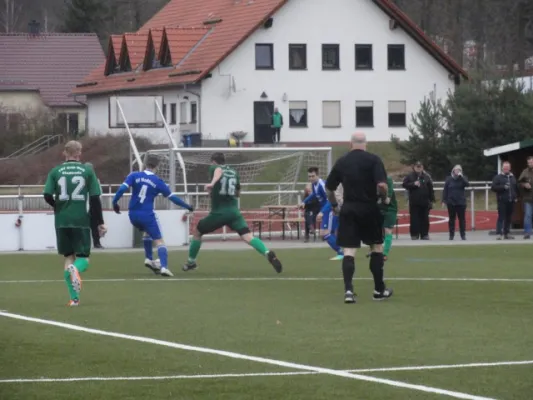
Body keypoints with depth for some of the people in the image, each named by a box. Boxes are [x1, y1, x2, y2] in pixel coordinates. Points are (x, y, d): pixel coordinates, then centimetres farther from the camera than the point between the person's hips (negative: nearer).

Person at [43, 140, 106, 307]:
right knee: (83, 257, 6)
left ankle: (74, 297, 6)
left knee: (68, 257, 13)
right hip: (81, 221, -1)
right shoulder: (87, 171, 1)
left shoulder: (55, 171, 2)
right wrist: (100, 223, 4)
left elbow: (47, 196, -4)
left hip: (62, 221, 1)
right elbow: (95, 199, -2)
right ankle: (76, 269, -32)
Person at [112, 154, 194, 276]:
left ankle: (149, 259, 25)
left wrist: (115, 202, -2)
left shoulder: (134, 176, 1)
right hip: (147, 215, -4)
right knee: (159, 241, -2)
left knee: (147, 232, 32)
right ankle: (164, 267, -21)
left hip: (133, 214, 4)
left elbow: (122, 189, -12)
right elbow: (171, 197, 4)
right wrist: (187, 206, 15)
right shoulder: (158, 181, -1)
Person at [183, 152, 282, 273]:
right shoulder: (234, 172, 19)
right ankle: (268, 254, -36)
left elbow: (219, 171, -23)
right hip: (234, 212, 3)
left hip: (218, 212, -3)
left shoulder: (214, 168, 5)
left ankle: (191, 262, 29)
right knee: (247, 236, -11)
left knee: (197, 232, 20)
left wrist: (212, 183, -40)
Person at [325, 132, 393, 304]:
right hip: (369, 209, -2)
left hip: (348, 209, 2)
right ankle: (379, 290, 18)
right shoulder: (373, 160, -6)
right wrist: (384, 198, 3)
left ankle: (348, 290, -13)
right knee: (377, 247, 14)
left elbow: (329, 188, 9)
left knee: (349, 251, 0)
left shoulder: (342, 162, 4)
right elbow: (382, 185, -18)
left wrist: (334, 205, 25)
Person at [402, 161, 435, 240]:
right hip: (414, 203, -1)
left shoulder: (426, 177, 5)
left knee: (425, 219, 5)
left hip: (425, 202, 1)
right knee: (414, 219, -1)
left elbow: (431, 189, 4)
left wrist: (432, 200, 0)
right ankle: (414, 235, 4)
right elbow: (405, 184, -2)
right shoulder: (410, 176, 4)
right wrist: (413, 184, -16)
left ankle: (425, 235, 12)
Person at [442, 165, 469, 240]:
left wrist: (461, 177, -22)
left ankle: (463, 235, 7)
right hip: (451, 202, 0)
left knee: (462, 219, 2)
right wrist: (444, 200, -5)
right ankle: (451, 235, 10)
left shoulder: (463, 178, 3)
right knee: (451, 219, 5)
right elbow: (445, 190, 1)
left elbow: (467, 184, -16)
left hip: (461, 202, 0)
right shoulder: (449, 179, 2)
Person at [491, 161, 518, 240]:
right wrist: (503, 187, -17)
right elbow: (493, 187, -7)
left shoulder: (513, 177, 15)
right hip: (502, 201, -5)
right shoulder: (498, 177, 1)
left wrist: (516, 196, 12)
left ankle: (507, 233, 14)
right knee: (501, 217, -9)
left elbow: (516, 188, 24)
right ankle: (499, 234, -12)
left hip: (511, 201, 5)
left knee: (509, 218, 8)